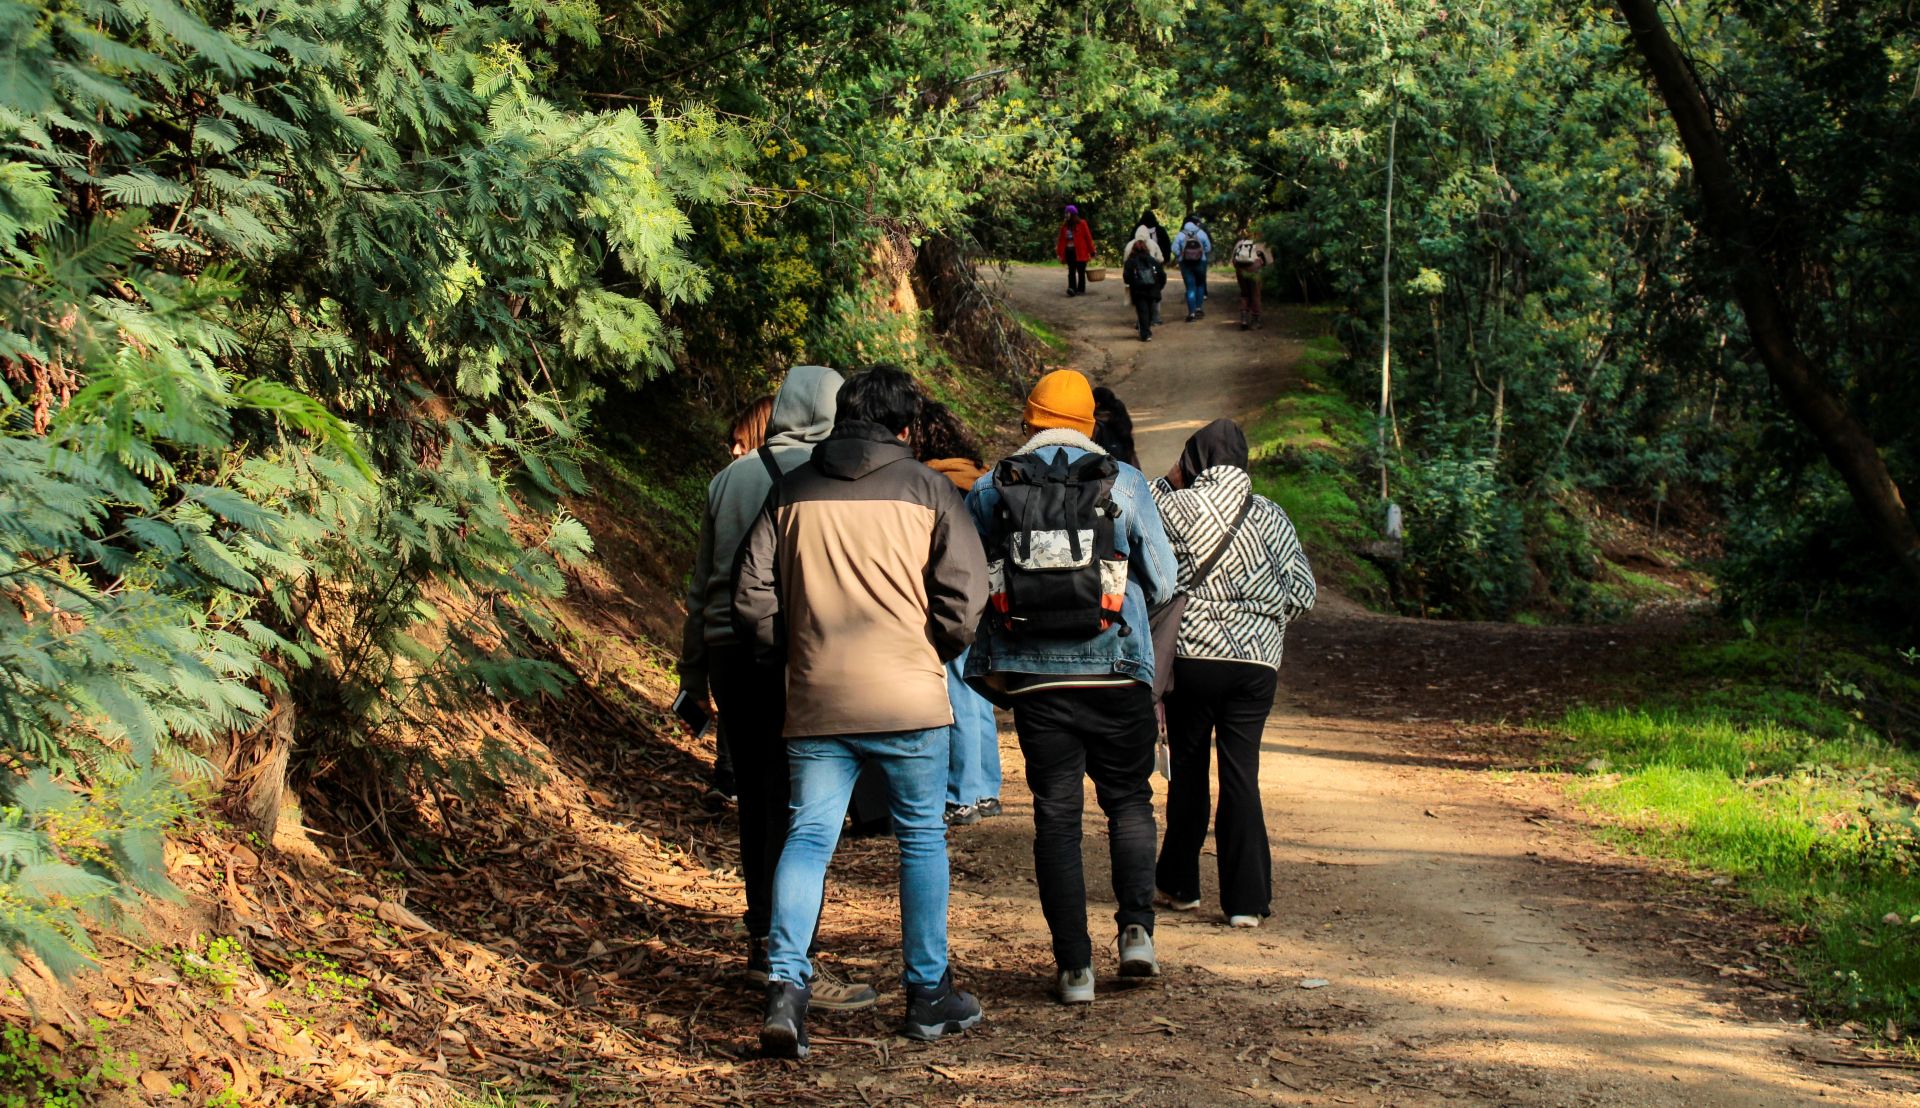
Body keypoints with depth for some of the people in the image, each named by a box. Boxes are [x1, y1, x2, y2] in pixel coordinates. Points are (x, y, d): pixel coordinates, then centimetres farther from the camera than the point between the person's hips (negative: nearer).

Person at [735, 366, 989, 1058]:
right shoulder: (925, 488, 0)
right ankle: (929, 994, 16)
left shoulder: (790, 492, 7)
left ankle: (786, 981, -14)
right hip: (908, 698, -2)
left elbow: (752, 599, 5)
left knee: (807, 837, 4)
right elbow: (964, 591, -6)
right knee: (922, 836, 10)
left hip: (814, 701, 2)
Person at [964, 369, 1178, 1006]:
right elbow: (1162, 581, 4)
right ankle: (1136, 929, -1)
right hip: (1116, 673, -1)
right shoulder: (1123, 483, -1)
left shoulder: (990, 491, 2)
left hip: (1034, 680, 1)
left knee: (1056, 818, 6)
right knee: (1129, 801, 16)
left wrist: (988, 664, 17)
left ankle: (1074, 966, 3)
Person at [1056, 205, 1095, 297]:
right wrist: (1059, 252, 4)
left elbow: (1088, 238, -4)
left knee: (1081, 271, 2)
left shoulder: (1082, 224, -3)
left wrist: (1091, 252, -6)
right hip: (1069, 251, 4)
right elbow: (1061, 239, 9)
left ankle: (1081, 290, 8)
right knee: (1071, 271, -5)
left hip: (1080, 252, -4)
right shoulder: (1065, 226, 10)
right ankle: (1072, 288, -12)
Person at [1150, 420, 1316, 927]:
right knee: (1242, 774, 3)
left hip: (1192, 654, -2)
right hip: (1257, 661, 2)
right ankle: (1246, 899, -1)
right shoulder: (1270, 515, 2)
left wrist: (1167, 482, 10)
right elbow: (1301, 590, 1)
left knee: (1188, 768, 13)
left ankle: (1180, 884, 22)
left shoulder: (1175, 506, -7)